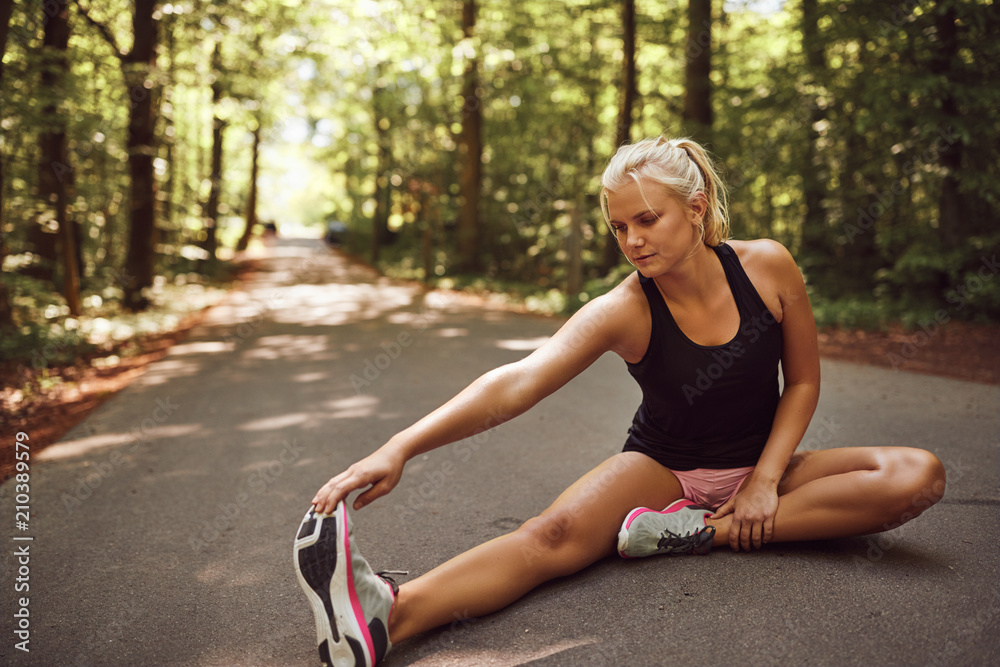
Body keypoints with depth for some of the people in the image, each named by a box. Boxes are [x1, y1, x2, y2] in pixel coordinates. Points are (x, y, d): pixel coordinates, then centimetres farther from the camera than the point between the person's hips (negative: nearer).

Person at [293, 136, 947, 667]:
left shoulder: (768, 267, -13)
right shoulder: (623, 311, -21)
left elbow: (803, 382, -1)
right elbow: (515, 383, -35)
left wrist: (765, 481, -13)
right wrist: (399, 448, -48)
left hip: (762, 465, 3)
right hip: (665, 468, -3)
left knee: (920, 475, -21)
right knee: (557, 534, -32)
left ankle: (698, 530, -28)